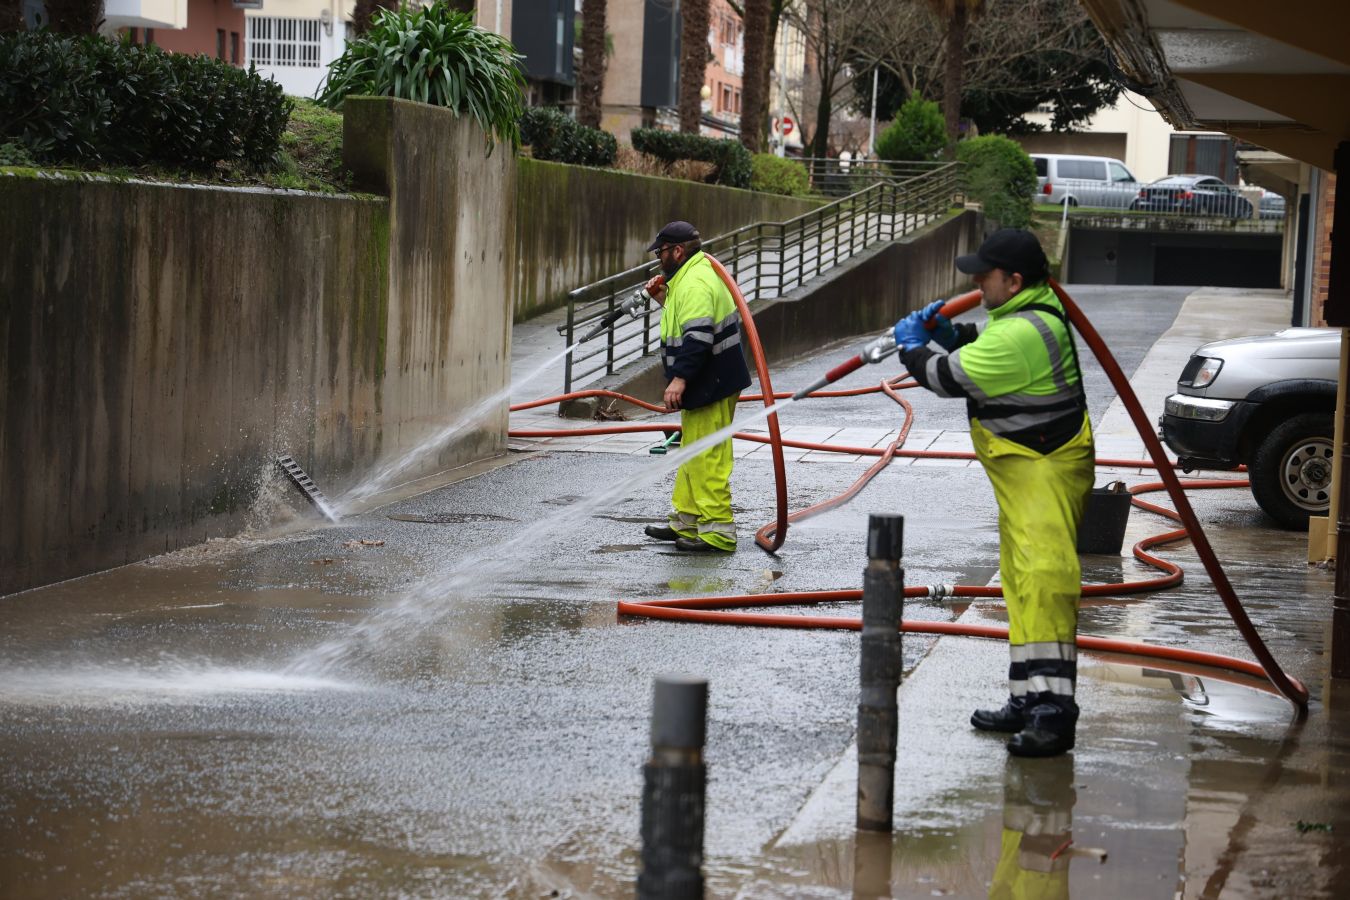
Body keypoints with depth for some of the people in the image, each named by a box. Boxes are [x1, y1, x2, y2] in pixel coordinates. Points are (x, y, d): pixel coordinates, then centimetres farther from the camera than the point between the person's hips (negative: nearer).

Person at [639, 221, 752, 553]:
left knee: (708, 459, -9)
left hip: (710, 388, -12)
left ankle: (718, 531, -7)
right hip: (704, 386, 12)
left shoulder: (695, 283, -19)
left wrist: (679, 378, -31)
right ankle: (686, 522, 28)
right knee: (693, 455, 19)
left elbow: (697, 336, -28)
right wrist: (665, 301, 15)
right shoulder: (691, 278, 17)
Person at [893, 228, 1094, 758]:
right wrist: (948, 332, 9)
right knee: (1023, 586, 15)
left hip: (1045, 473, -12)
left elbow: (952, 378, -16)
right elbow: (985, 355, 27)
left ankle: (1053, 710, -24)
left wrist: (912, 348, 3)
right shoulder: (1031, 313, 10)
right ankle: (1028, 701, 23)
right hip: (1024, 473, 12)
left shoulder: (1022, 334, -24)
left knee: (1042, 581, -18)